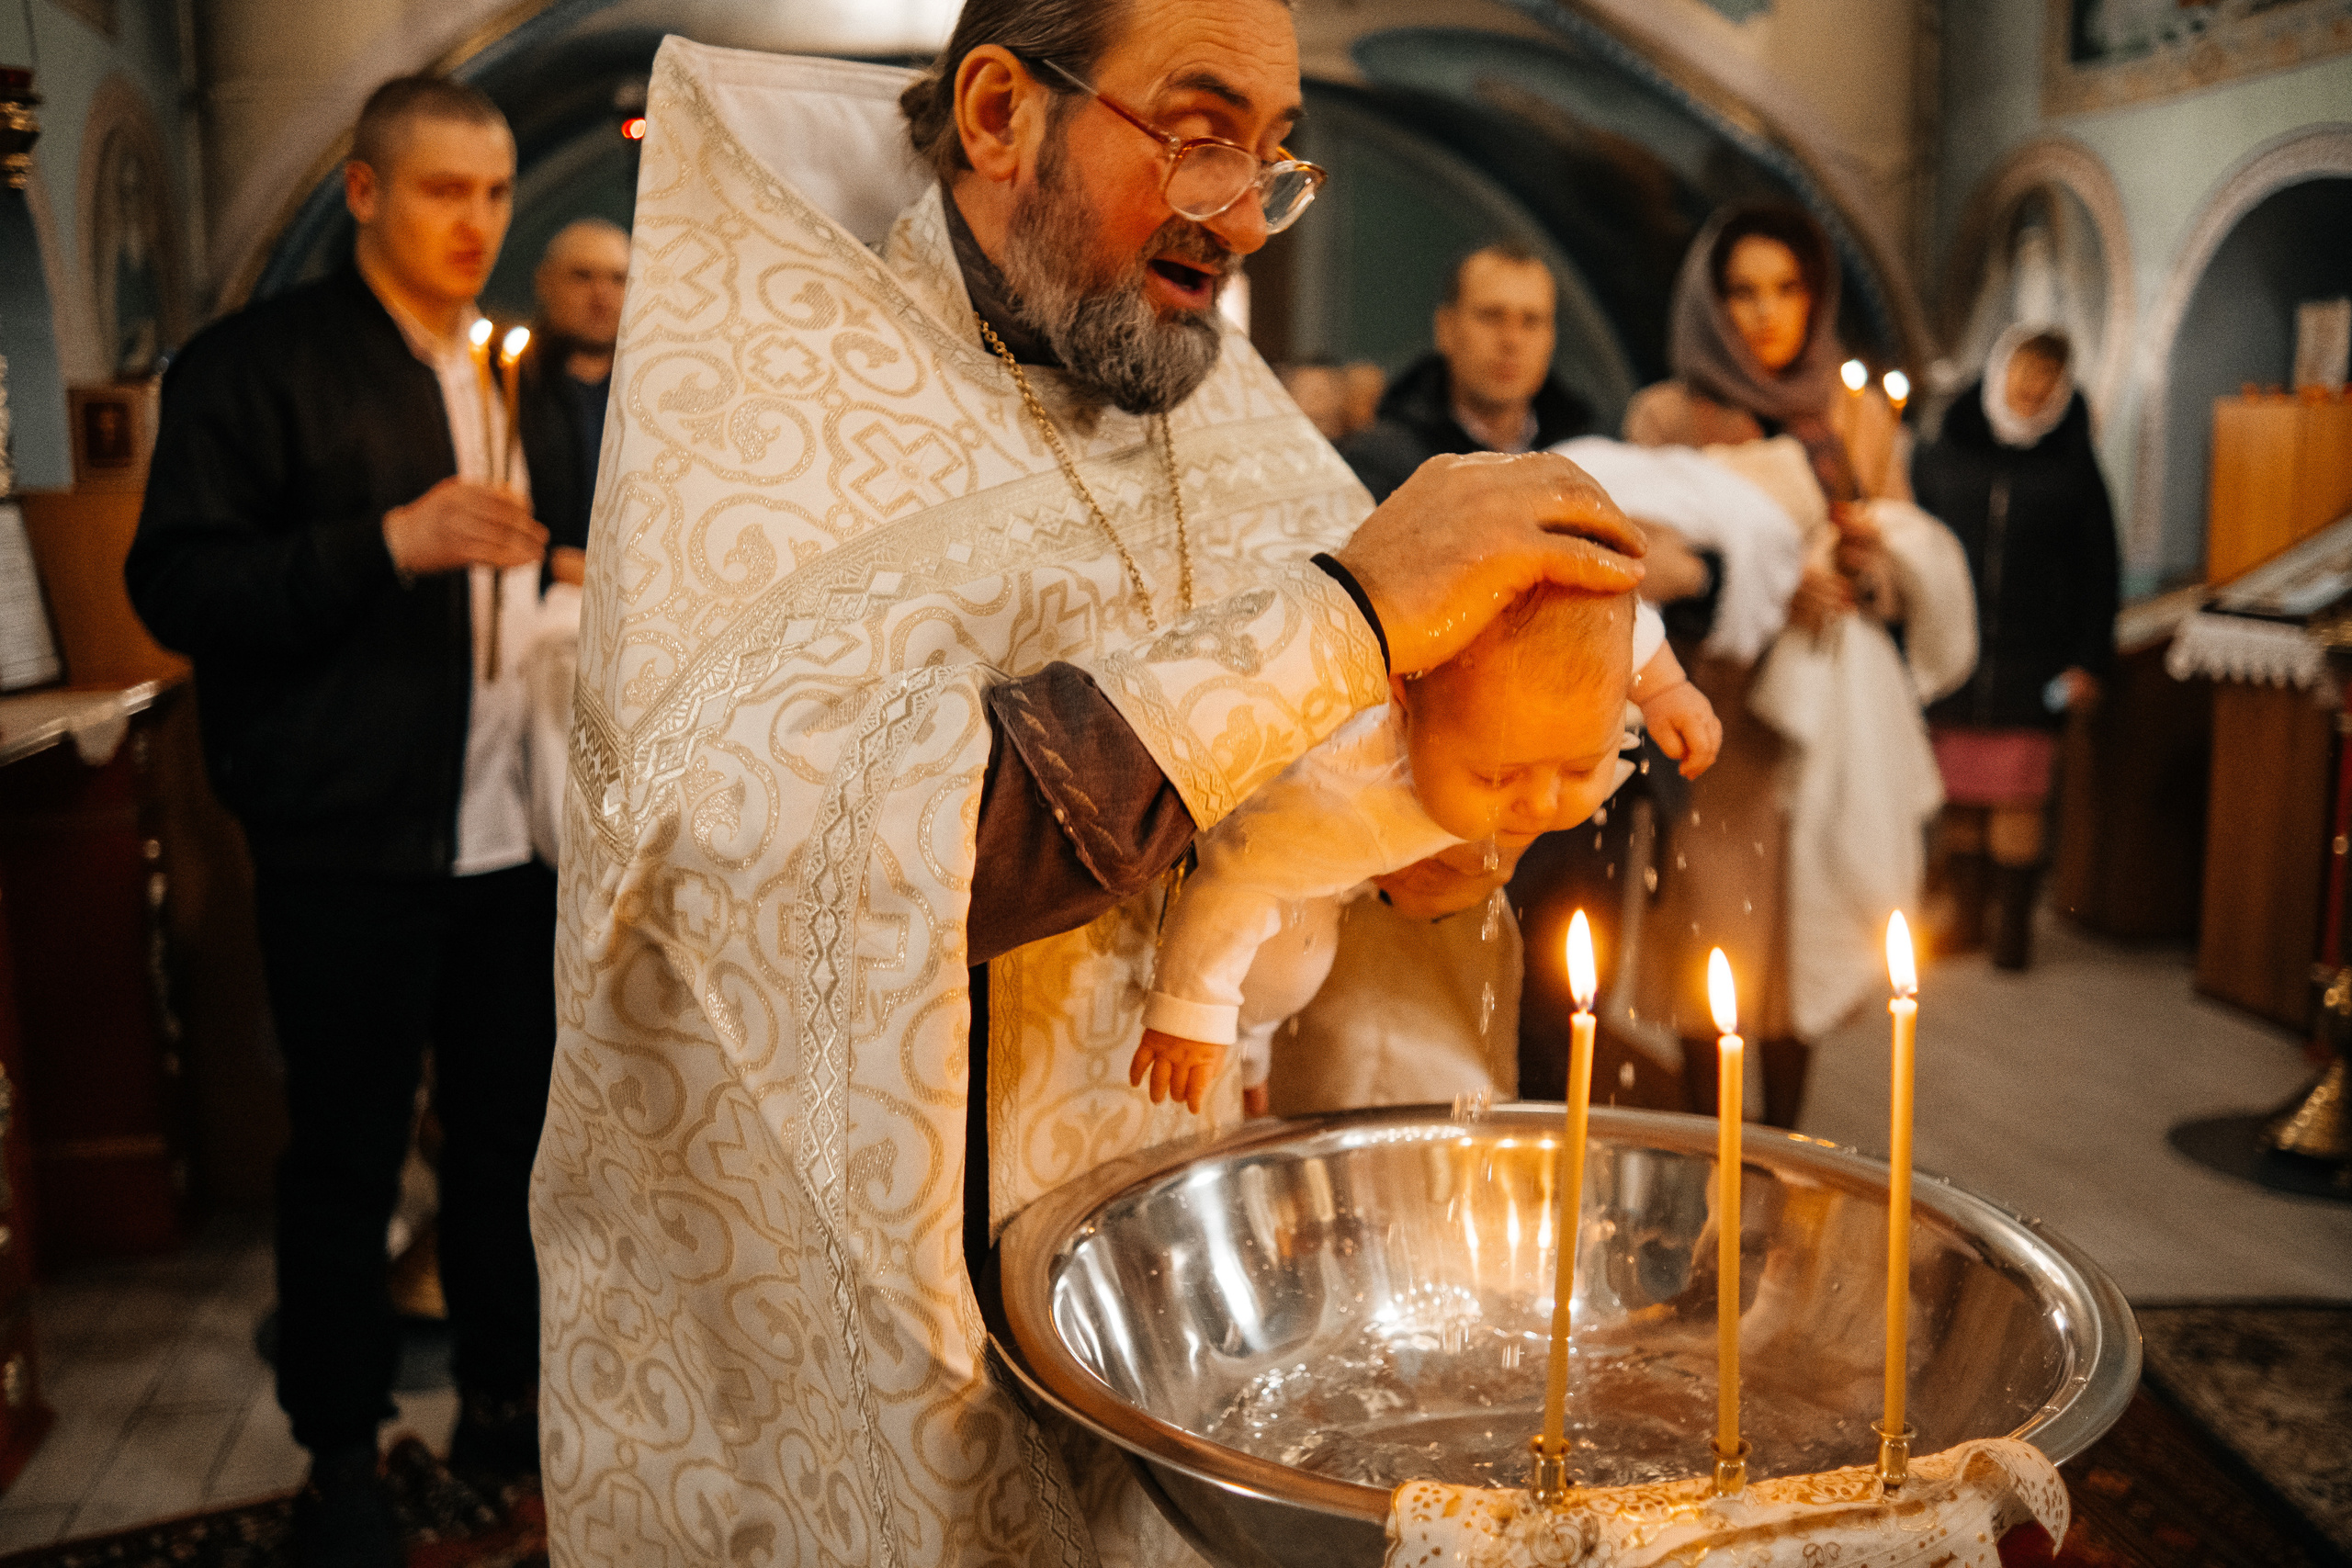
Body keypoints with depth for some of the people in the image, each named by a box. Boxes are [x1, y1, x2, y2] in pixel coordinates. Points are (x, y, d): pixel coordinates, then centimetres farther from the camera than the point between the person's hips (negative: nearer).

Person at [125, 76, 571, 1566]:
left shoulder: (510, 372, 17)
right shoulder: (257, 362, -5)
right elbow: (176, 587, -12)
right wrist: (391, 541, -22)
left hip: (510, 832, 6)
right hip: (350, 844, -6)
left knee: (511, 1130, 14)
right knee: (346, 1159, 4)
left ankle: (506, 1400, 30)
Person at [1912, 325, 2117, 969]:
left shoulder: (2072, 467, 5)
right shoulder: (1941, 457, 6)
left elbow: (2099, 570, 6)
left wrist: (2090, 660, -1)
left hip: (2032, 663, -1)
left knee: (2018, 796, -2)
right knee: (1960, 793, 6)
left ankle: (2014, 923, 9)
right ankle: (1966, 916, 19)